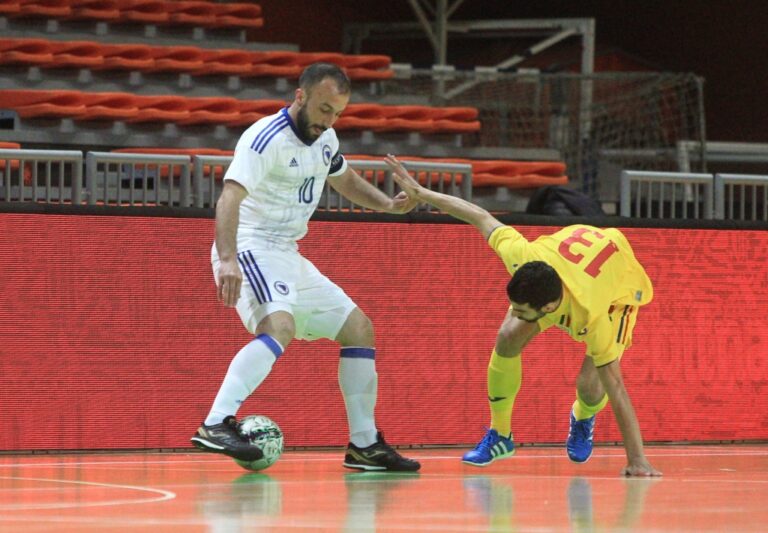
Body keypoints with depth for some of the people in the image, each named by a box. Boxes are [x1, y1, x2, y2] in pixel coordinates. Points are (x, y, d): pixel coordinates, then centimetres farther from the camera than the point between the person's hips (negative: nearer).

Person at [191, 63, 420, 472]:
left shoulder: (324, 140, 9)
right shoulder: (267, 138, -19)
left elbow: (345, 180, 31)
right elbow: (229, 198, -31)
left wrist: (388, 204, 12)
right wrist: (228, 261, -46)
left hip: (287, 255, 9)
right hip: (250, 250, -9)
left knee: (359, 328, 10)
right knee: (280, 326, -34)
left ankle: (364, 445, 16)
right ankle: (216, 425, -44)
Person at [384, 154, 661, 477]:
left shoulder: (593, 319, -46)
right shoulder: (523, 256, -39)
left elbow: (616, 390, -41)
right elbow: (482, 218, -22)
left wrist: (637, 461, -40)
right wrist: (419, 192, -13)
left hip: (622, 285, -4)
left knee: (589, 384, -18)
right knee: (507, 339, -14)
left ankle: (584, 418, 23)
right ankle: (499, 436, 7)